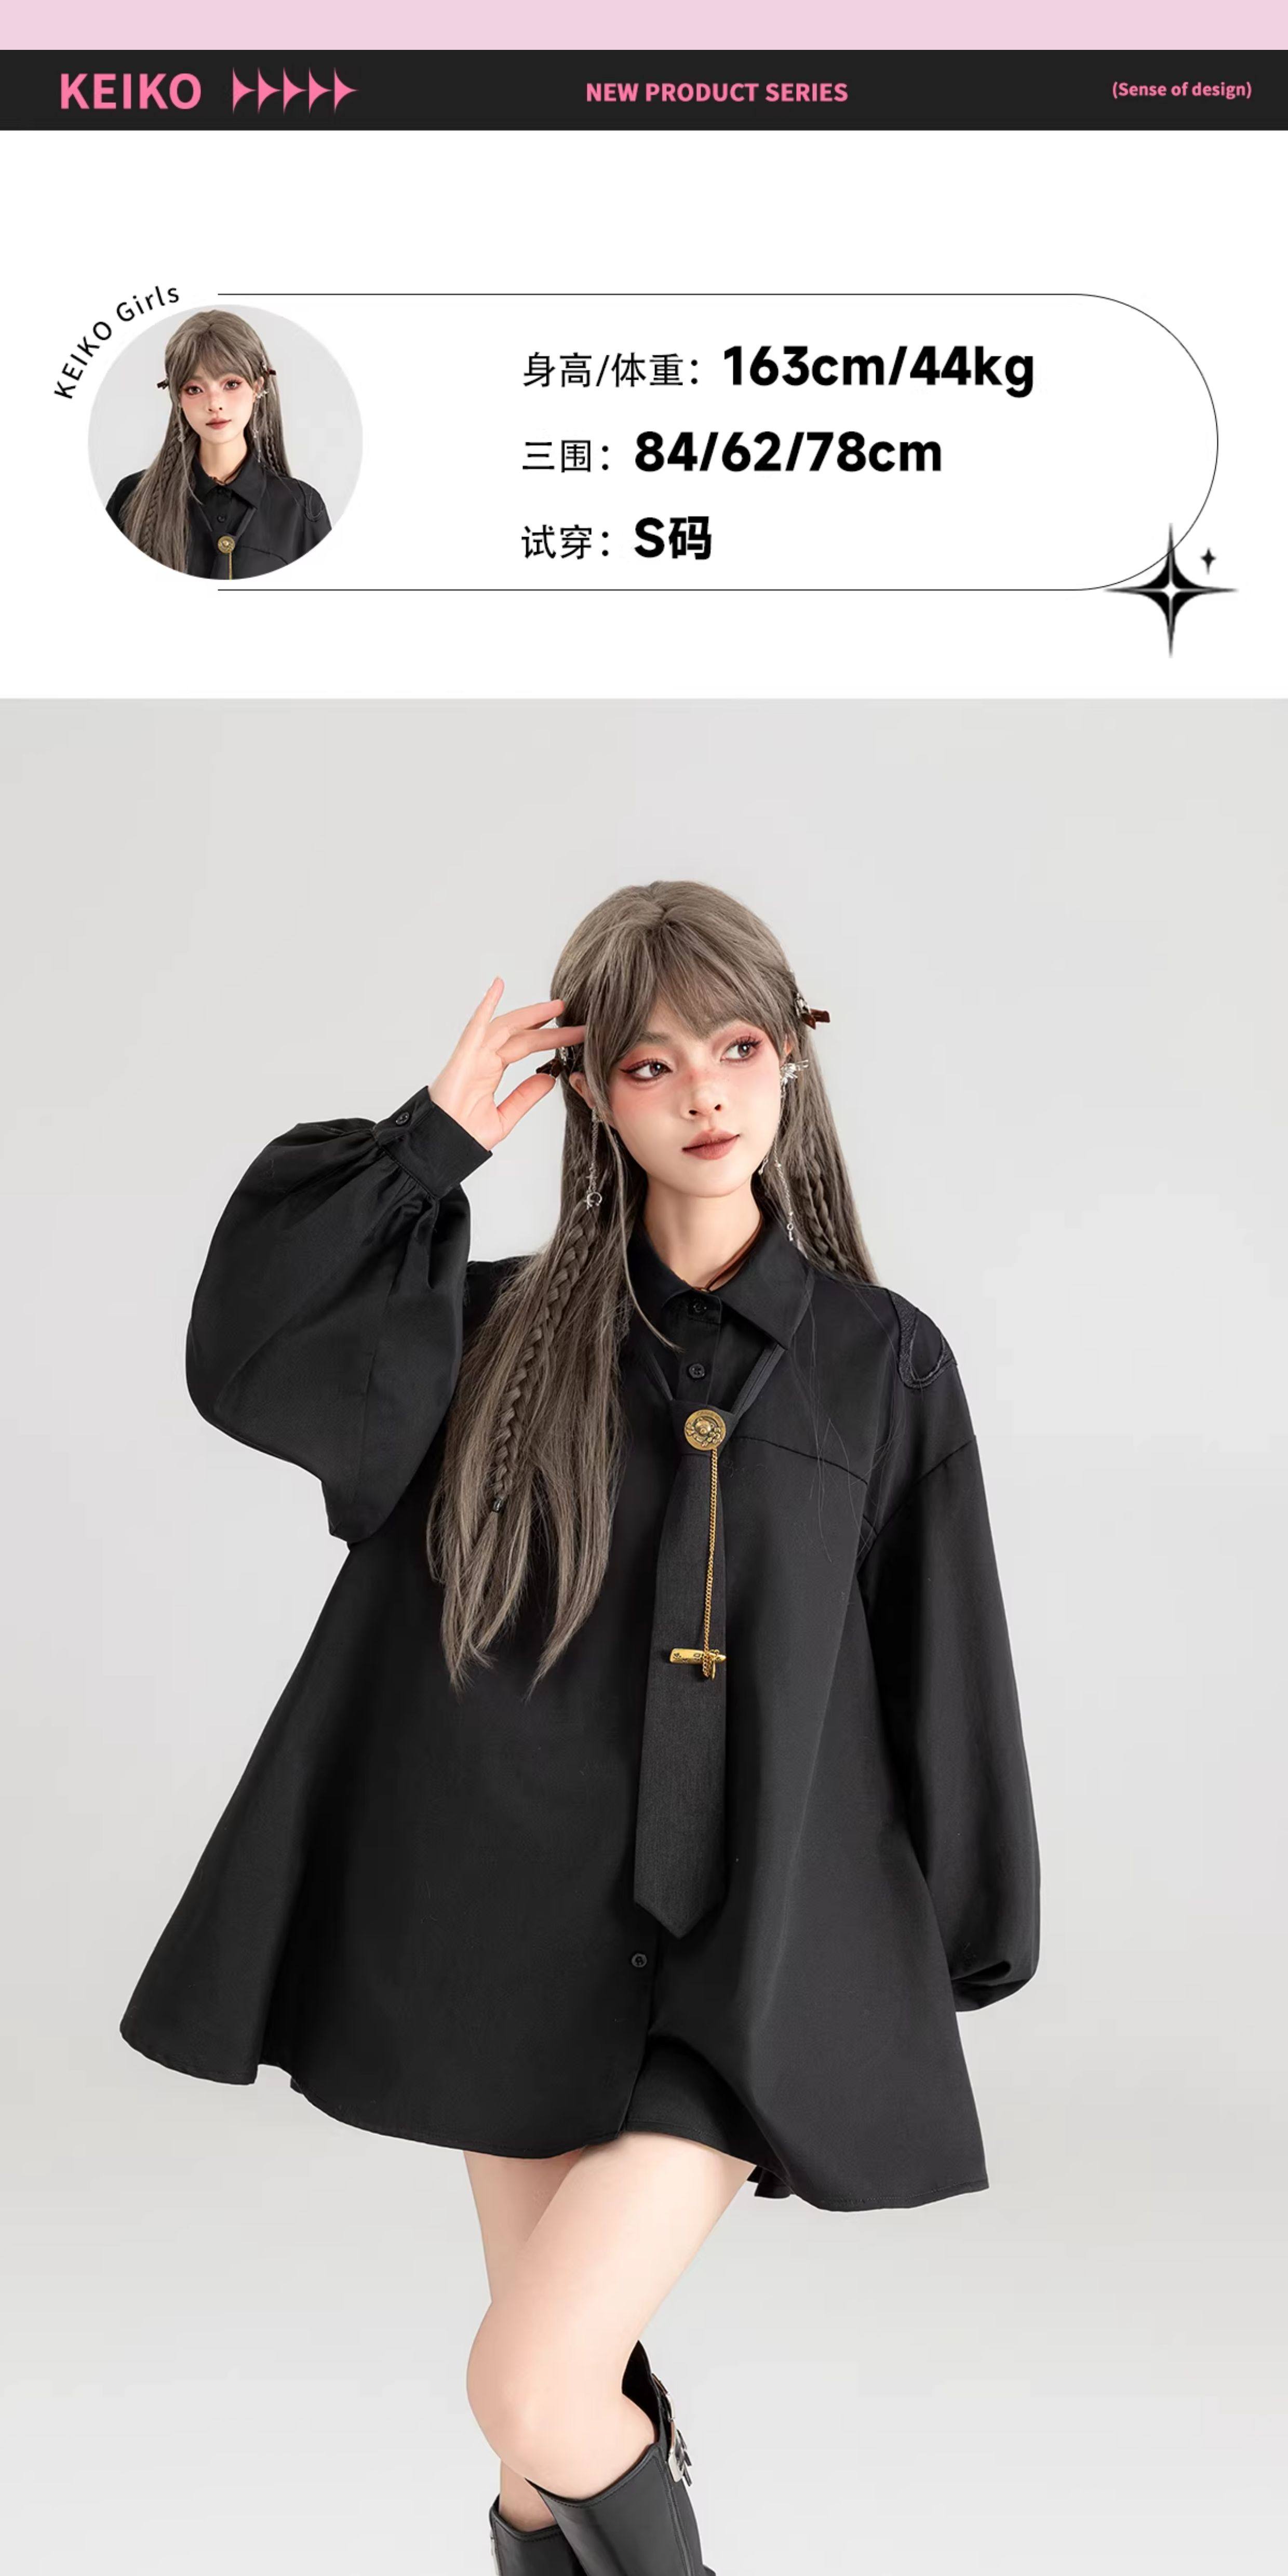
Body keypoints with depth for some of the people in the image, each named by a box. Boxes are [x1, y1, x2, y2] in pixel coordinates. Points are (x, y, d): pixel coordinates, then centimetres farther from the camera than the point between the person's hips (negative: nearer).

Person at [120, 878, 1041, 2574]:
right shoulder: (509, 1336, 2)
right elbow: (251, 1360, -12)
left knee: (534, 2386, -12)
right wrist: (433, 1140, -11)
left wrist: (948, 1969, 5)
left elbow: (940, 1672, 2)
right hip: (521, 1931, 3)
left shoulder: (881, 1362, -2)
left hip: (744, 1952, -2)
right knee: (569, 2390, 14)